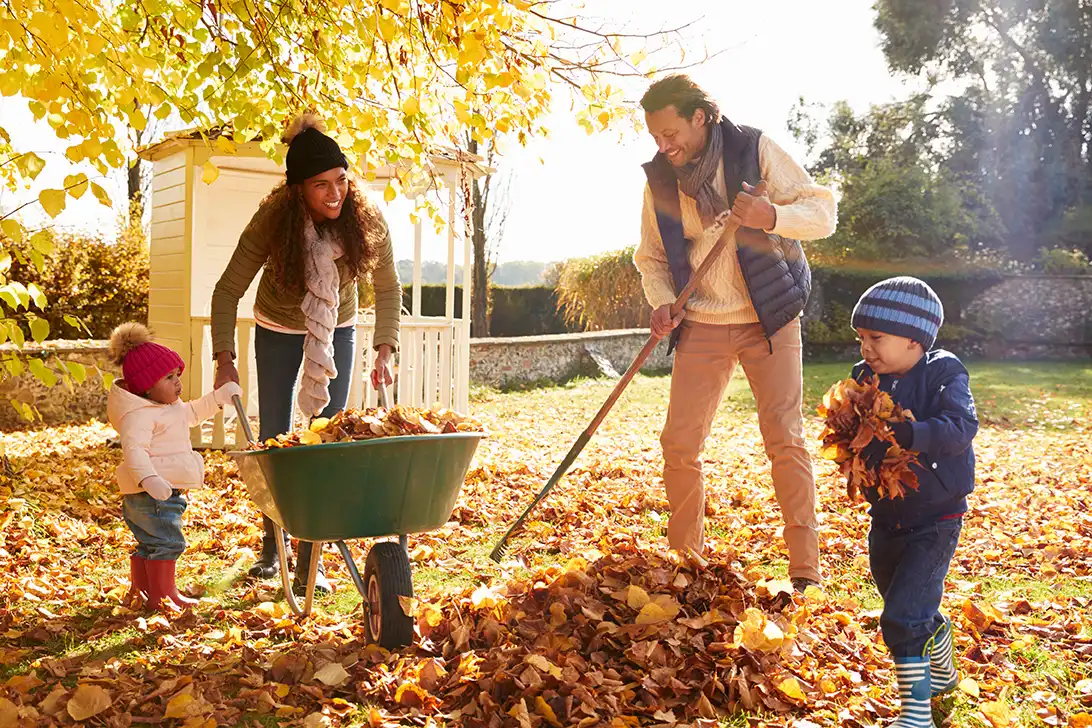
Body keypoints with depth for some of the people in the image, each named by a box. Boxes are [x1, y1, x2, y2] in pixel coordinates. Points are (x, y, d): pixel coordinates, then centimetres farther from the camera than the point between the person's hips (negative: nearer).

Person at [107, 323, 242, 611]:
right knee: (167, 542, -8)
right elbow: (134, 449, -31)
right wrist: (148, 479, -45)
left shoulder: (170, 408, 16)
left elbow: (192, 413, 35)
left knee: (148, 545, 19)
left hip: (165, 491, 11)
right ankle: (163, 595, -2)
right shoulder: (139, 415, -19)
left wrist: (218, 397, 27)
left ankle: (139, 591, 30)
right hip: (152, 495, -11)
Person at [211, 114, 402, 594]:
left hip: (337, 331, 1)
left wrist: (385, 351, -18)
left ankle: (309, 562, 1)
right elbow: (228, 291, -21)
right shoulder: (273, 221, -29)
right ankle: (272, 548, 26)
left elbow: (387, 289, -10)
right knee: (274, 441, 6)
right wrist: (225, 360, -28)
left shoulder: (367, 220, -25)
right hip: (277, 331, -1)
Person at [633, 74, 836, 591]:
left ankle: (805, 572, 3)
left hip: (768, 317, -3)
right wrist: (661, 301, -7)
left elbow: (823, 212, -8)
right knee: (679, 443, -1)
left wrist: (772, 216, -28)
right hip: (701, 325, 3)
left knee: (785, 441, -7)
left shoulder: (754, 150, -8)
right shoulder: (658, 177, 1)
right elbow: (651, 256, 12)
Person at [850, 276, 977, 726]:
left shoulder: (943, 374, -15)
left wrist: (903, 432, -40)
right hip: (886, 517, 6)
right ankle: (942, 673, 47)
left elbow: (961, 428, -29)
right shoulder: (865, 378, 1)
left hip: (934, 522, -6)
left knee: (903, 617, -12)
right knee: (919, 610, 22)